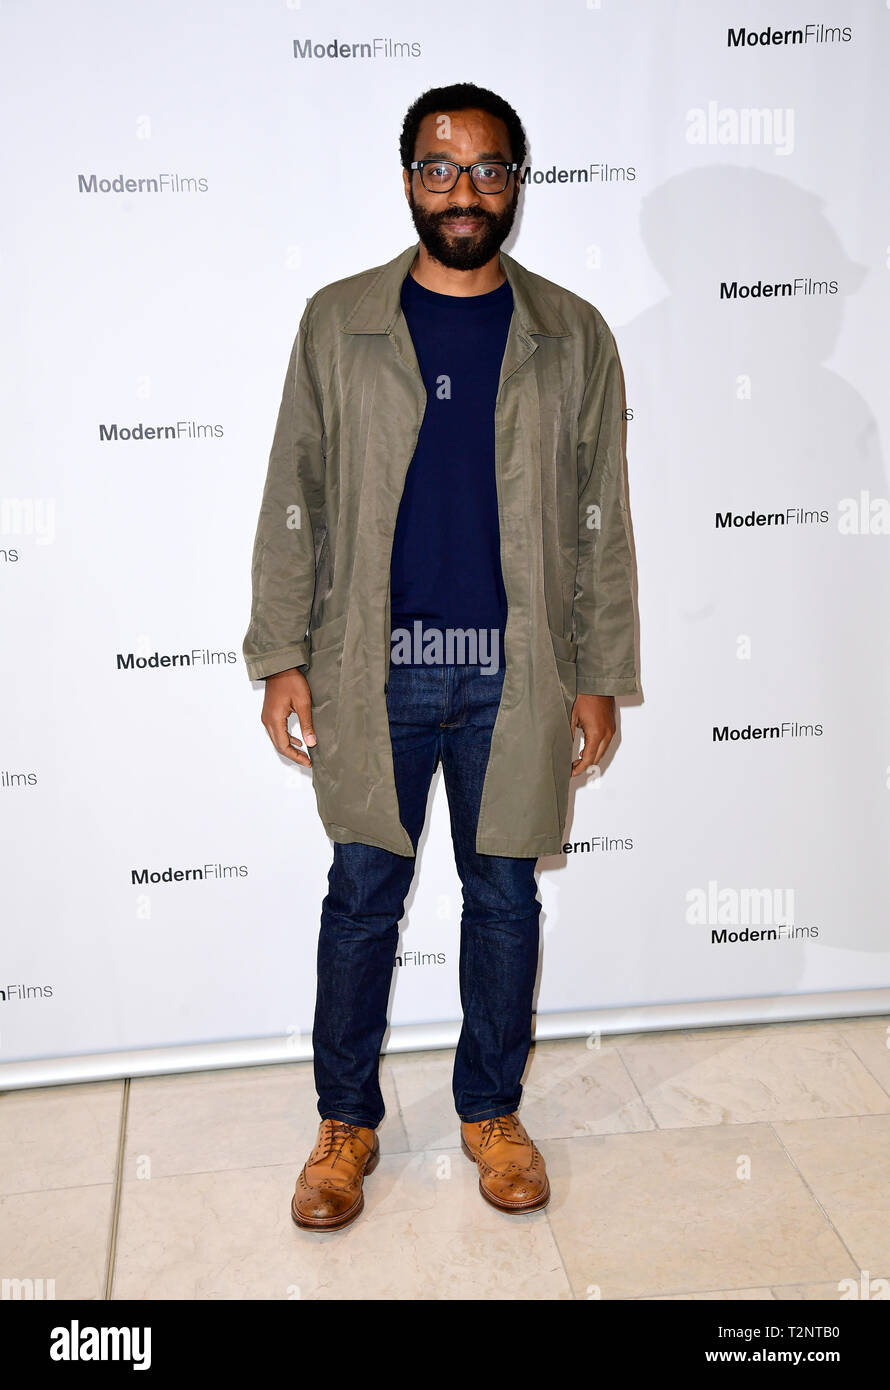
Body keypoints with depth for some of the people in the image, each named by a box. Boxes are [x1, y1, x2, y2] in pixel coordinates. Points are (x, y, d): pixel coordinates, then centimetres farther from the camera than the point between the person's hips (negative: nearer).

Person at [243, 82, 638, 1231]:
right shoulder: (338, 322, 2)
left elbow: (600, 521, 5)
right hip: (374, 666, 0)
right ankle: (346, 1121, 28)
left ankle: (490, 1110, 32)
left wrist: (600, 676, 2)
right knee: (362, 898, 8)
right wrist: (281, 656, -3)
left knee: (504, 898, 11)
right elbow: (294, 501, 3)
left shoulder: (573, 338, 4)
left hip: (517, 671, 1)